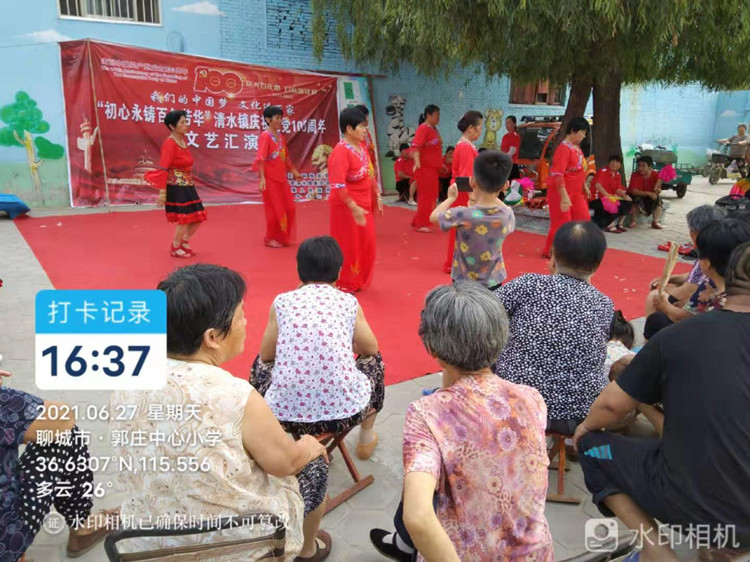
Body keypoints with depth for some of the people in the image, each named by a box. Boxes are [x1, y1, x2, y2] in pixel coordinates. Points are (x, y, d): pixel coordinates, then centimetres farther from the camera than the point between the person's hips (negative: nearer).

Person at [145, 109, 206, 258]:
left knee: (198, 217, 10)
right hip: (176, 187, -8)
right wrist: (162, 192, -22)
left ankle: (184, 243, 28)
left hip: (187, 186, 8)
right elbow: (163, 169, -19)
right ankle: (175, 248, 15)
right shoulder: (170, 143, -15)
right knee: (184, 218, -4)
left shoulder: (183, 140, 10)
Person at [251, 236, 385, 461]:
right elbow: (371, 348, 13)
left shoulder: (282, 302, 1)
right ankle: (366, 438, 41)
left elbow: (266, 355, 10)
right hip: (345, 410, 0)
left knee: (261, 365, 31)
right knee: (374, 360, 30)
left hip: (286, 413, 1)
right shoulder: (349, 302, 1)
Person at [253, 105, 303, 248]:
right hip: (270, 179, -8)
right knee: (274, 210, 0)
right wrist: (262, 178, -27)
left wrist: (294, 171, 20)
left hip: (282, 178, 8)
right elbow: (260, 158, -20)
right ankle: (270, 238, 16)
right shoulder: (265, 136, -12)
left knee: (289, 208, 9)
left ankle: (283, 237, 24)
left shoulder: (280, 136, 11)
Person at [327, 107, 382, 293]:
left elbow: (370, 173, 16)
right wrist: (354, 208, -27)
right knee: (348, 245, 4)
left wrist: (376, 195, 13)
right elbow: (338, 185, -27)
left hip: (364, 203, 8)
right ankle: (345, 284, 20)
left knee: (366, 243, 14)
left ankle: (359, 280, 31)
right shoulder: (341, 152, -22)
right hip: (347, 206, -8)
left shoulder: (361, 145, 6)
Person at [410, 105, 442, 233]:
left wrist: (441, 164, 26)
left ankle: (419, 221, 25)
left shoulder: (434, 129, 14)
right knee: (426, 195, -3)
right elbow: (416, 146, -24)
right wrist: (417, 161, -37)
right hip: (425, 168, -9)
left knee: (431, 196, 14)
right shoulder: (423, 128, -13)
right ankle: (421, 224, 7)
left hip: (433, 168, 9)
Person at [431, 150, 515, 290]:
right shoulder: (508, 215, -13)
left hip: (464, 282, -3)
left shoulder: (463, 215, -24)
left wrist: (451, 198, 10)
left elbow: (434, 216, -5)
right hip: (493, 283, 3)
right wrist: (493, 195, 19)